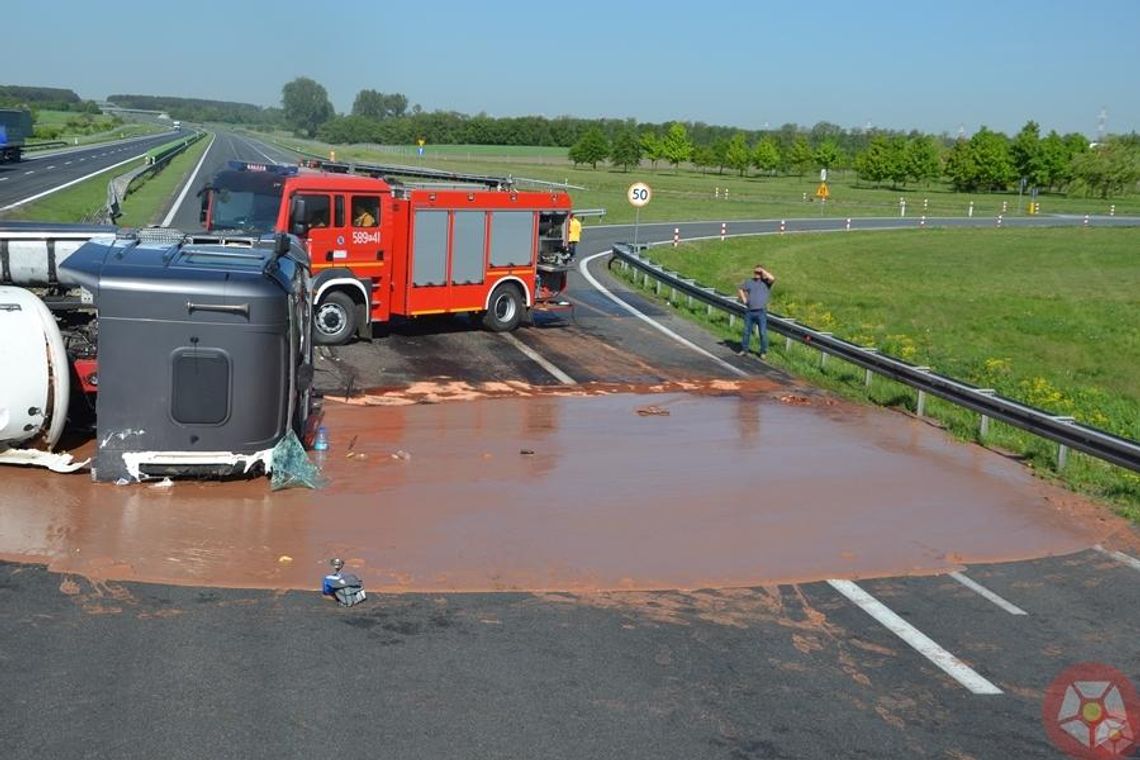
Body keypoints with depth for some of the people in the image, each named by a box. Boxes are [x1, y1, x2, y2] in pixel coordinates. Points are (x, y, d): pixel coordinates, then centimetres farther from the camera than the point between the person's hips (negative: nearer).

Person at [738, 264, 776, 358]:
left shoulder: (765, 282, 3)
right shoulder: (749, 282, 14)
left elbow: (772, 279, -18)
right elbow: (741, 289, 27)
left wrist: (763, 270, -8)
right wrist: (743, 299, 11)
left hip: (761, 312, -3)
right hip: (749, 311, 4)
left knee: (763, 333, -2)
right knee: (746, 331, 10)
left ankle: (763, 352, 7)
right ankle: (744, 349, 22)